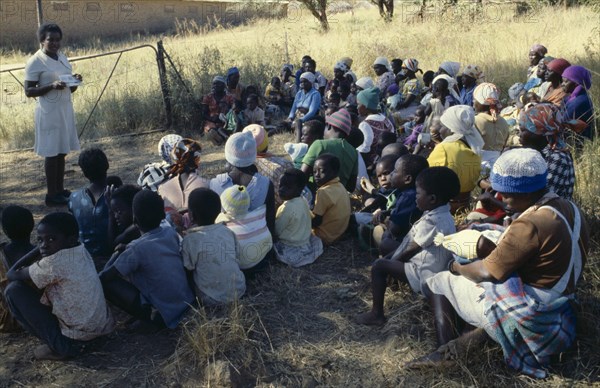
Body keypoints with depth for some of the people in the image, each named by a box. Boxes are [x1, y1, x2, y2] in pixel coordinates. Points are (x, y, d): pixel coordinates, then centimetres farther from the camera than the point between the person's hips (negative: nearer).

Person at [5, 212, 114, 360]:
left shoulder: (53, 263, -21)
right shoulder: (82, 252, 2)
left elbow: (12, 275, -6)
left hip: (77, 335, -8)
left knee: (14, 290, -7)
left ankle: (60, 345, -3)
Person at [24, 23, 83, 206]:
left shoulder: (62, 58, 11)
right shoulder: (35, 62, -10)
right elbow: (28, 91, -12)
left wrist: (75, 82, -5)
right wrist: (52, 86, -24)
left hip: (66, 109, 7)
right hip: (49, 112, -7)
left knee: (61, 151, 11)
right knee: (51, 152, -2)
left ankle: (60, 189, 20)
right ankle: (51, 194, 5)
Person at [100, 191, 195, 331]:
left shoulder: (137, 248, -19)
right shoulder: (171, 233, -3)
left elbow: (104, 277, -11)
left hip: (163, 315, -6)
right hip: (187, 305, 6)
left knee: (107, 283, -4)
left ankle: (149, 318, 1)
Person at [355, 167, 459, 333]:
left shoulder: (431, 221, -25)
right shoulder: (443, 214, 5)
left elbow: (411, 250, -15)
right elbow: (415, 244, 12)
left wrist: (391, 261, 1)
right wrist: (392, 258, 14)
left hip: (424, 273, -10)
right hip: (436, 270, 10)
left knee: (378, 266, -8)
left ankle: (377, 313, 2)